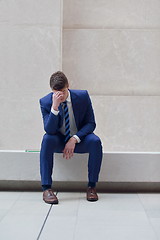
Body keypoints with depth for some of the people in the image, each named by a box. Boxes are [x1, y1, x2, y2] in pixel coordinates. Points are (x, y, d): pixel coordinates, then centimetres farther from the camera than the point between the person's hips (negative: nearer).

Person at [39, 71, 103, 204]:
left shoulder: (83, 96, -11)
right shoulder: (45, 102, -12)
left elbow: (91, 123, -8)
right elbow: (49, 130, -21)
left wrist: (75, 139, -23)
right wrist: (54, 107, -35)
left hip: (79, 140, 0)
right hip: (59, 141, 0)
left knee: (95, 141, -30)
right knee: (47, 139, -33)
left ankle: (92, 186, -18)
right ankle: (46, 188, -29)